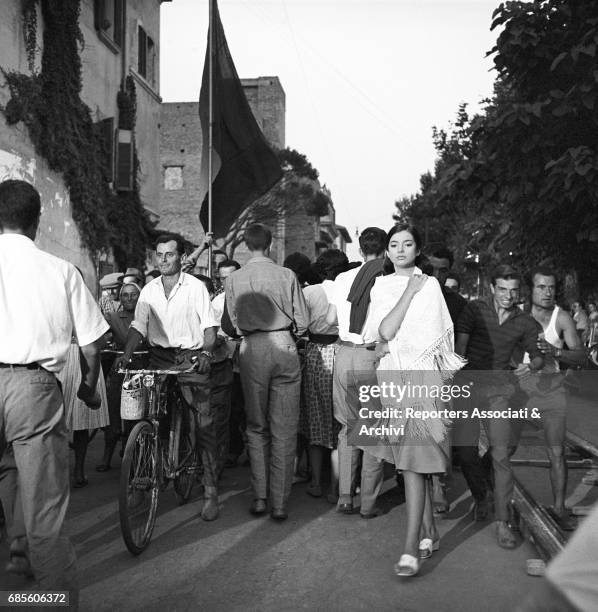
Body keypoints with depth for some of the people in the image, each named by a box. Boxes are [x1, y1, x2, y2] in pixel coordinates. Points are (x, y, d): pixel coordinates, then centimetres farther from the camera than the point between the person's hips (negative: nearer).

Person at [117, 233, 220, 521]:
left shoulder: (195, 286, 2)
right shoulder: (149, 290, 12)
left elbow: (209, 325, -1)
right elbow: (138, 326, 8)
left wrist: (206, 351, -18)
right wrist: (126, 354, -8)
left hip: (191, 357, -3)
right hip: (159, 358, 4)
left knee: (204, 424, -9)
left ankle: (210, 492, -5)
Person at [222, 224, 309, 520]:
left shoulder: (233, 280, 2)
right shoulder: (286, 275, -2)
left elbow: (229, 326, 4)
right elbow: (302, 322, -1)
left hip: (252, 350, 1)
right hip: (284, 346, -1)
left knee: (256, 427, 13)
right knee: (284, 430, 5)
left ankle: (259, 497, 15)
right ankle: (279, 502, 8)